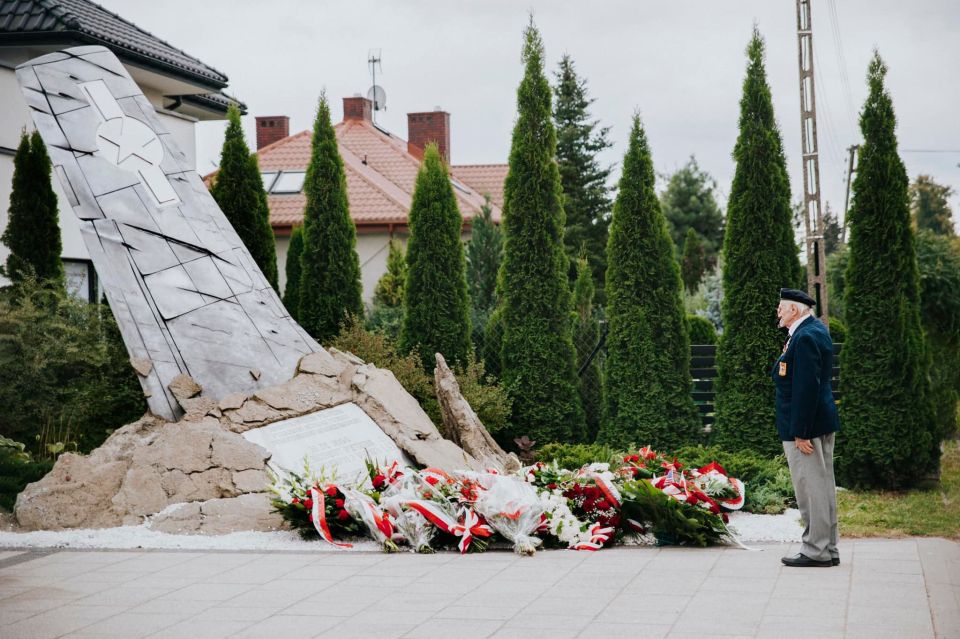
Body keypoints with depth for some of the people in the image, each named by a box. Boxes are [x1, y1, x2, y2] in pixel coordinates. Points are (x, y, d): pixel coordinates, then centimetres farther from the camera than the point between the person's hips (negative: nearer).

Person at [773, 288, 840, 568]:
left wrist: (800, 433, -22)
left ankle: (816, 551, 2)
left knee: (811, 487, -4)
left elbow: (807, 387, -23)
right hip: (823, 421, 11)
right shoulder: (815, 329, 12)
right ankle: (828, 549, 21)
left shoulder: (805, 338, -19)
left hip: (804, 424, -11)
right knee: (823, 486, 14)